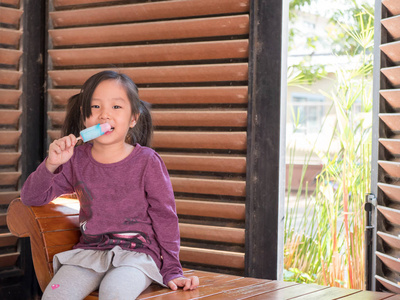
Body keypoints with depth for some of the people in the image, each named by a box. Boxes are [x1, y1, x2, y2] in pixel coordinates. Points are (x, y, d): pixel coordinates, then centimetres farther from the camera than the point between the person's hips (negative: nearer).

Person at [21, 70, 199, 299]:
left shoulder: (147, 161, -4)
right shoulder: (76, 160, 5)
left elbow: (165, 217, 1)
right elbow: (31, 198, 8)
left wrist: (172, 271, 0)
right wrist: (51, 165, -11)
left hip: (137, 252, -3)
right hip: (89, 252, 3)